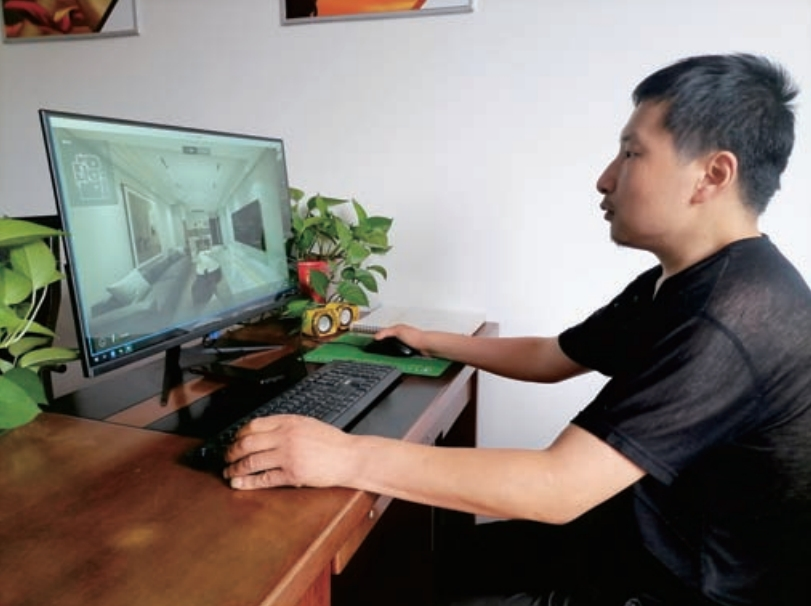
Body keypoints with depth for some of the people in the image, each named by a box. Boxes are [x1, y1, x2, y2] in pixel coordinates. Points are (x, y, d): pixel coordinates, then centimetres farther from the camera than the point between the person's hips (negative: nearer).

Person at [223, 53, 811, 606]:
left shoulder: (735, 314, -30)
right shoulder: (674, 285, 3)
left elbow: (559, 487, -35)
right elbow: (549, 358, 12)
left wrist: (348, 457, -35)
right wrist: (430, 343, 15)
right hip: (643, 533, 8)